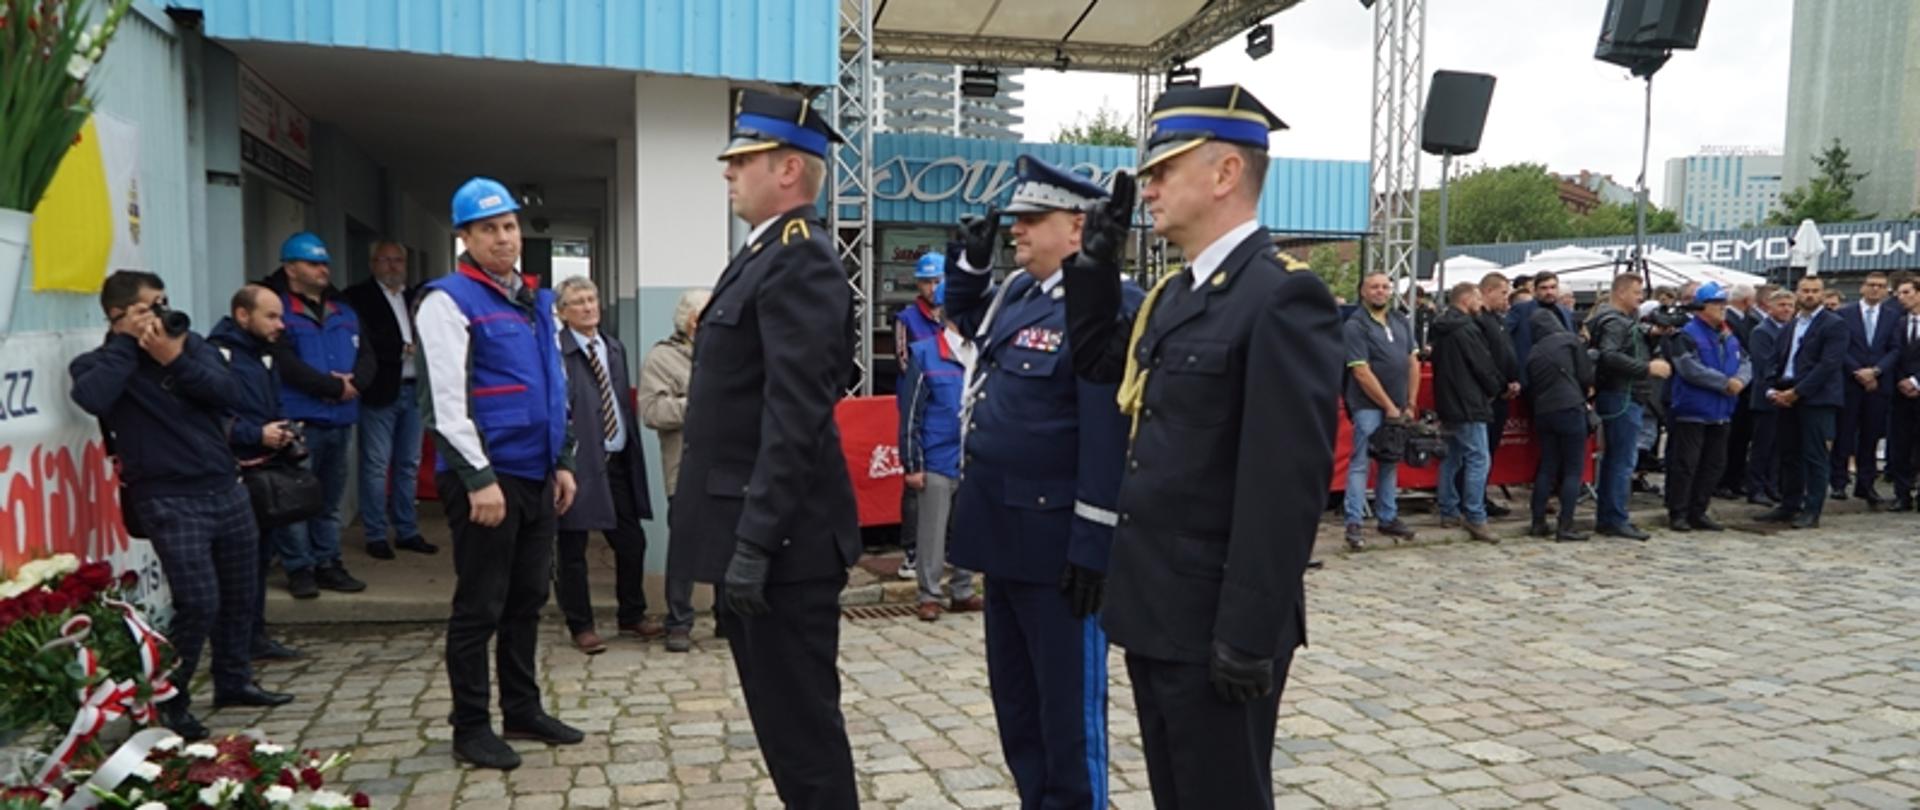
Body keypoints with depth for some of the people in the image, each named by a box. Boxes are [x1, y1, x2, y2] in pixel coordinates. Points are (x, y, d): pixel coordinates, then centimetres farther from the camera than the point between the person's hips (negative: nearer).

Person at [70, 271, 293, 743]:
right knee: (198, 603, -12)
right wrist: (128, 342, -13)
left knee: (240, 595, 12)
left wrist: (175, 359, -14)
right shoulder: (100, 362, 0)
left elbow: (228, 394, -3)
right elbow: (91, 398, -24)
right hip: (168, 500, -5)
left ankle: (233, 681, 31)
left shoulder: (189, 343, 11)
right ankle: (170, 699, 7)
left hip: (225, 488, 5)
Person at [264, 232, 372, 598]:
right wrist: (334, 386, -14)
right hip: (299, 421, -7)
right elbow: (286, 364, -17)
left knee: (330, 500, 14)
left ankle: (327, 564, 23)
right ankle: (299, 568, 7)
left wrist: (354, 382, -9)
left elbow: (366, 355, 11)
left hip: (340, 420, 7)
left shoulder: (343, 312, 17)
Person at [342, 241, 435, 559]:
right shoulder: (359, 296, -2)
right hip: (380, 391, -5)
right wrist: (403, 349, -13)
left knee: (409, 464, 10)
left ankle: (407, 531, 18)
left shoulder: (416, 297, 16)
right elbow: (363, 341, -13)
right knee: (376, 465, -1)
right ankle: (375, 536, 6)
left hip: (413, 390, 5)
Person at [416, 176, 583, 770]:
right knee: (480, 606, 1)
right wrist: (480, 478, -19)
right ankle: (470, 728, 14)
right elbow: (445, 399, -15)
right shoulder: (449, 299, -9)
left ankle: (523, 711, 28)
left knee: (527, 599, 16)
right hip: (485, 475, -8)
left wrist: (563, 462, 15)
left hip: (537, 475, 8)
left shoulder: (536, 302, 15)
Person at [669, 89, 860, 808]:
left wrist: (755, 543, -24)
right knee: (781, 716, 19)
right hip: (758, 535, 10)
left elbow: (795, 417, -23)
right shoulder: (767, 255, 15)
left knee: (802, 720, 1)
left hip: (783, 541, -10)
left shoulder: (800, 259, -16)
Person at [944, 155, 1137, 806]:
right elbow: (967, 321, 32)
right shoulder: (1017, 291, 10)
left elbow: (1110, 438, -22)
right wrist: (972, 262, 14)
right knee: (1015, 697, 20)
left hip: (1056, 542, -9)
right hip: (1005, 531, 9)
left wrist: (1092, 547, -22)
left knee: (1068, 704, 5)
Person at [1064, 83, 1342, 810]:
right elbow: (1095, 358, 25)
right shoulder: (1176, 294, 10)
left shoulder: (1281, 298, -18)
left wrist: (1250, 634, -22)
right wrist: (1098, 255, 12)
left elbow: (1287, 482, -22)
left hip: (1215, 624, -9)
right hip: (1156, 611, 9)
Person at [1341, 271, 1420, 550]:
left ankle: (1387, 518, 24)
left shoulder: (1401, 322, 11)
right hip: (1369, 405, -7)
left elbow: (1413, 363, 13)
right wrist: (1389, 406, -12)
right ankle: (1353, 524, -1)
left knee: (1390, 463, 14)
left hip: (1398, 407, 7)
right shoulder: (1355, 325, -10)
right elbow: (1361, 373, -15)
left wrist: (1411, 404, 5)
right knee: (1360, 464, -4)